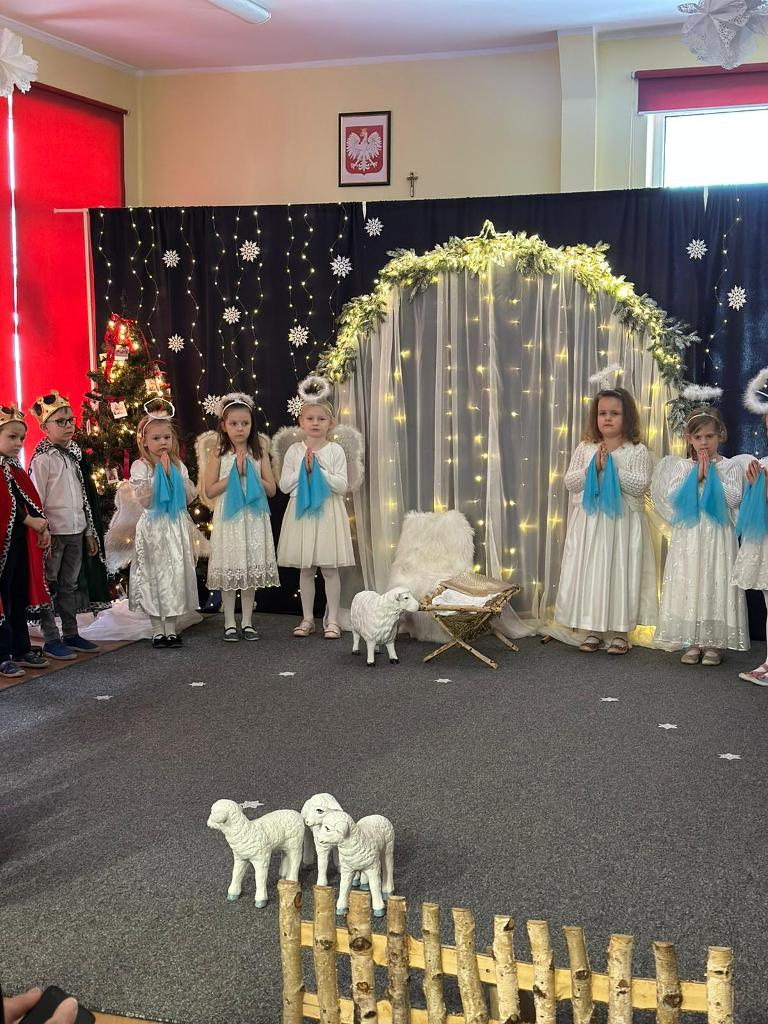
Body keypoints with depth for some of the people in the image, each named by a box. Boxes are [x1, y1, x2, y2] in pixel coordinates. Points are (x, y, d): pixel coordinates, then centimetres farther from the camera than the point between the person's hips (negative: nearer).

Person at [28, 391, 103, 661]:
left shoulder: (73, 455, 12)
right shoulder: (43, 458, -10)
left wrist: (89, 532, 16)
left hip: (75, 531, 7)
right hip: (54, 533, -7)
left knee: (70, 585, 14)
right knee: (49, 586, 1)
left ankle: (70, 634, 23)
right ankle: (51, 640, 6)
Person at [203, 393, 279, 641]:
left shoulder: (259, 453, 3)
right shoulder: (219, 454, -2)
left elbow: (271, 489, 1)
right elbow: (209, 490, -7)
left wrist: (250, 474, -11)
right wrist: (234, 474, -14)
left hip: (253, 518, 2)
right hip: (228, 519, -2)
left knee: (251, 570, 6)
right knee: (229, 571, 2)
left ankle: (247, 622, 15)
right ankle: (230, 623, 11)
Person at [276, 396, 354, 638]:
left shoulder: (335, 451, -1)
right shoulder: (294, 451, 3)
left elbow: (342, 486, -8)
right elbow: (284, 485, 0)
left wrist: (319, 469, -14)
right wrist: (304, 470, -11)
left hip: (327, 512, -2)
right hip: (302, 512, 2)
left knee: (329, 568, 0)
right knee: (305, 569, 8)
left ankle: (332, 619, 8)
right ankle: (307, 618, 17)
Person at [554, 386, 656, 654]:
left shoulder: (637, 451, -2)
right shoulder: (584, 449, 6)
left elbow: (640, 485, -13)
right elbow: (570, 482, -1)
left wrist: (613, 467, -16)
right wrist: (593, 467, -13)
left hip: (623, 522, -3)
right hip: (589, 522, 3)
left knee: (620, 572, 1)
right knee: (590, 573, 5)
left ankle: (619, 631, 13)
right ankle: (594, 630, 16)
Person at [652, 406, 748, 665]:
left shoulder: (730, 466, 2)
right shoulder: (682, 466, 7)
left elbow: (733, 498, -9)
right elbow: (671, 496, -4)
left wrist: (711, 475, -12)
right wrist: (696, 476, -10)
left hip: (718, 536, -2)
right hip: (688, 534, 2)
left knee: (715, 583, -2)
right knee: (689, 583, 2)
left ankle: (714, 642, 7)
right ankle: (692, 642, 10)